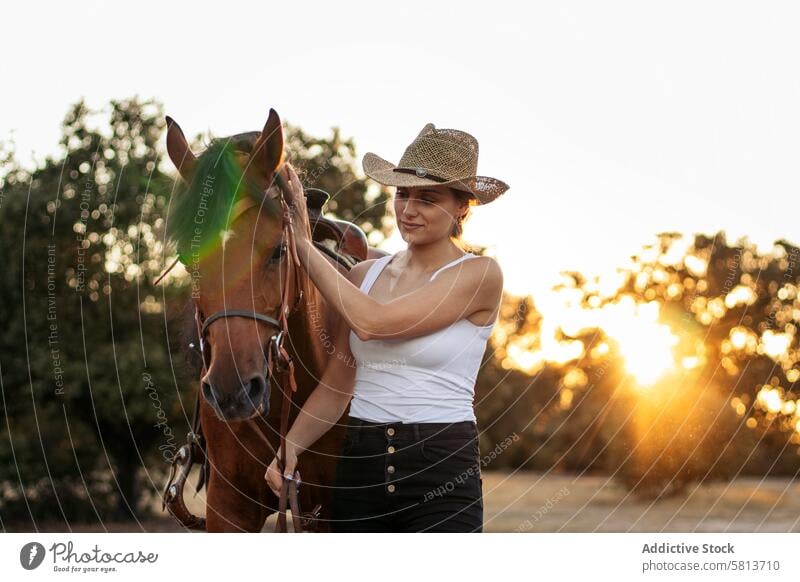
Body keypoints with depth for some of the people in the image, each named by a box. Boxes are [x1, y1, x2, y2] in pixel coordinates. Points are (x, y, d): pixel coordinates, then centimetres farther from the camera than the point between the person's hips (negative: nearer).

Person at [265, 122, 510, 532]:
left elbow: (372, 322, -17)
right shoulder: (365, 275, 9)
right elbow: (335, 386, 10)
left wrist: (303, 244, -11)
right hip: (359, 465, 5)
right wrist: (289, 448, -6)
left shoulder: (480, 275, -7)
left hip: (442, 472, -5)